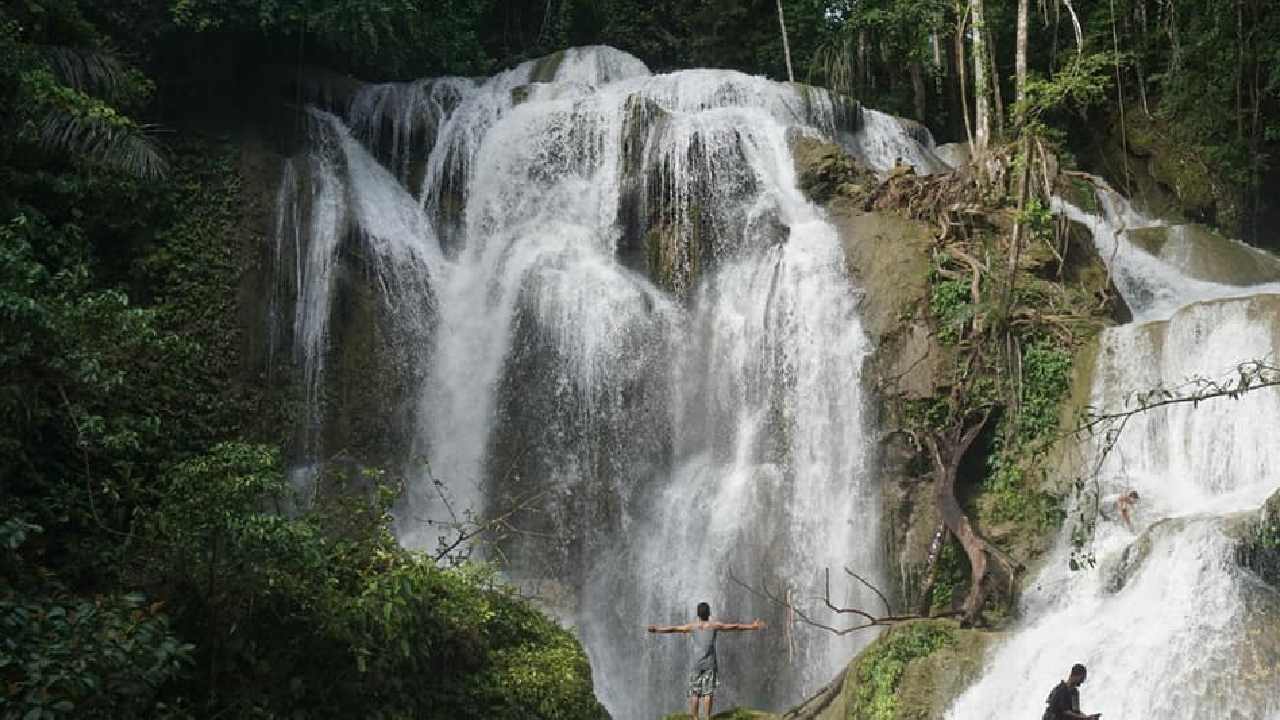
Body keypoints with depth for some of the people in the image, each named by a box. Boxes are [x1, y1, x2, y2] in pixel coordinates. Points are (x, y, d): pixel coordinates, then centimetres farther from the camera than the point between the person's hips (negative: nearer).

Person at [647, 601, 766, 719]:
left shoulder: (692, 626, 2)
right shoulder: (715, 626, 1)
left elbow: (672, 628, 6)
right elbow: (736, 627, 6)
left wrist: (655, 628, 15)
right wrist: (753, 626, 14)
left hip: (696, 664, 1)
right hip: (710, 664, -1)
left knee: (694, 693, 5)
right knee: (708, 693, -1)